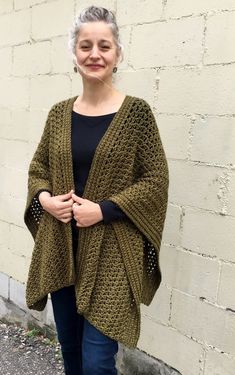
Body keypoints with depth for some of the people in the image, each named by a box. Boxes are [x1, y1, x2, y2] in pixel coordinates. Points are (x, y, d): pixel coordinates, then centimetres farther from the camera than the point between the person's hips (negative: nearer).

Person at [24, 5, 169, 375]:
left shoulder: (136, 112, -8)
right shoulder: (59, 113, 5)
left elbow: (156, 181, -8)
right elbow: (38, 167, 14)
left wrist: (103, 209, -18)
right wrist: (44, 198, -7)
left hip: (110, 252, -4)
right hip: (60, 248, 5)